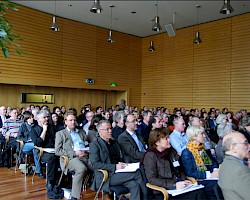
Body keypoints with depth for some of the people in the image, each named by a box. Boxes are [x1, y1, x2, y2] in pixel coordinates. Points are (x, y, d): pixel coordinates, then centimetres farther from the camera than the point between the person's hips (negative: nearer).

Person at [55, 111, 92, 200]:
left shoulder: (81, 132, 27)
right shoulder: (60, 133, 13)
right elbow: (57, 151, 2)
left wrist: (87, 151, 0)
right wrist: (74, 153, -9)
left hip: (85, 156, 4)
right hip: (70, 158, -4)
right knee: (82, 168, -37)